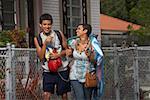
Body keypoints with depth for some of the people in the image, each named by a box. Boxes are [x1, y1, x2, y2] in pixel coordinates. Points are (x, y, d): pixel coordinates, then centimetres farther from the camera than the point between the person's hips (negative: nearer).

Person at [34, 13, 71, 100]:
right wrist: (45, 43, -19)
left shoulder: (59, 34, -1)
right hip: (48, 71, -1)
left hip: (62, 69, 1)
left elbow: (67, 50, 4)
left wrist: (58, 55, -15)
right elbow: (41, 57, -7)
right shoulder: (37, 39, -2)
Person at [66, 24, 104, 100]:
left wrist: (90, 55, -23)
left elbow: (95, 61, -5)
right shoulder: (74, 42, -2)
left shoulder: (92, 44, -10)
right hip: (75, 76, 1)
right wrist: (69, 53, -3)